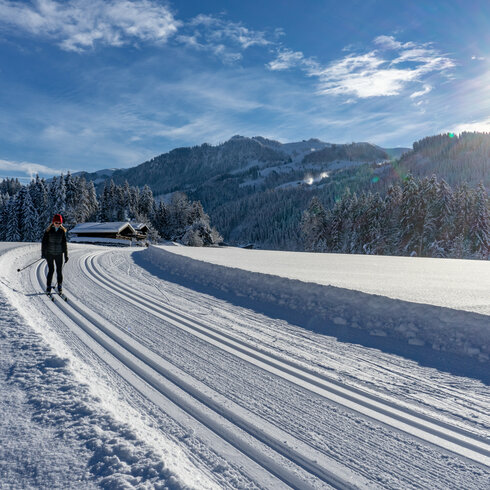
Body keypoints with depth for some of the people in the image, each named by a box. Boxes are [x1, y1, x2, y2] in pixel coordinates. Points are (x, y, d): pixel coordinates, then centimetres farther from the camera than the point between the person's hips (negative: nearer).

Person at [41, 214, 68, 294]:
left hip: (59, 254, 2)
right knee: (51, 270, -2)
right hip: (49, 253, -1)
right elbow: (44, 242, -1)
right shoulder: (48, 230, -2)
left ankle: (60, 288, 13)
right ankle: (48, 287, 11)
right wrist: (43, 253, -6)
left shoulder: (62, 231, 3)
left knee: (59, 270, 1)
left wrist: (66, 255, 7)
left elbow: (64, 244, 8)